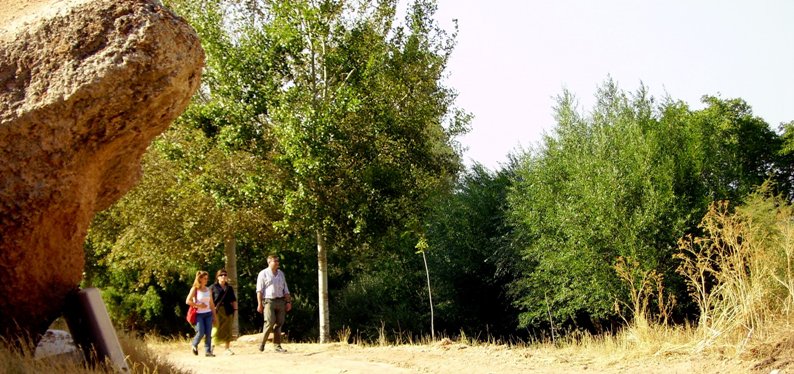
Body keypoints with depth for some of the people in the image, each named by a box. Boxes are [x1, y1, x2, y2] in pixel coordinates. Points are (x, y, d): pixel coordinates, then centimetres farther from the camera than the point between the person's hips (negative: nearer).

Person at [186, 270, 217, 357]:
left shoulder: (208, 290, 12)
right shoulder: (195, 289, -3)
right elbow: (188, 301, -10)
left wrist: (214, 315, 12)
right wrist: (199, 305, -13)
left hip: (208, 314, 4)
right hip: (199, 314, -4)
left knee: (208, 334, -2)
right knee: (201, 333, -9)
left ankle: (208, 351, 3)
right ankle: (194, 344, 19)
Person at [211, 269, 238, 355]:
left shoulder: (229, 288, 15)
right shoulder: (213, 287, 3)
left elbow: (234, 300, 17)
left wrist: (235, 309, 6)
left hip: (228, 311, 4)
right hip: (217, 311, -4)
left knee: (228, 330, 4)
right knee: (216, 329, -6)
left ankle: (227, 349, 10)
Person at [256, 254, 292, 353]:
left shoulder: (281, 273, 16)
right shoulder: (263, 274, 1)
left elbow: (285, 289, 19)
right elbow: (259, 290, -4)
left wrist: (288, 302, 11)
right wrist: (259, 304, -12)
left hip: (280, 301, 5)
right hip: (269, 301, -5)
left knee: (279, 323, 0)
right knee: (270, 322, -16)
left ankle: (277, 346, 4)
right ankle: (262, 343, 0)